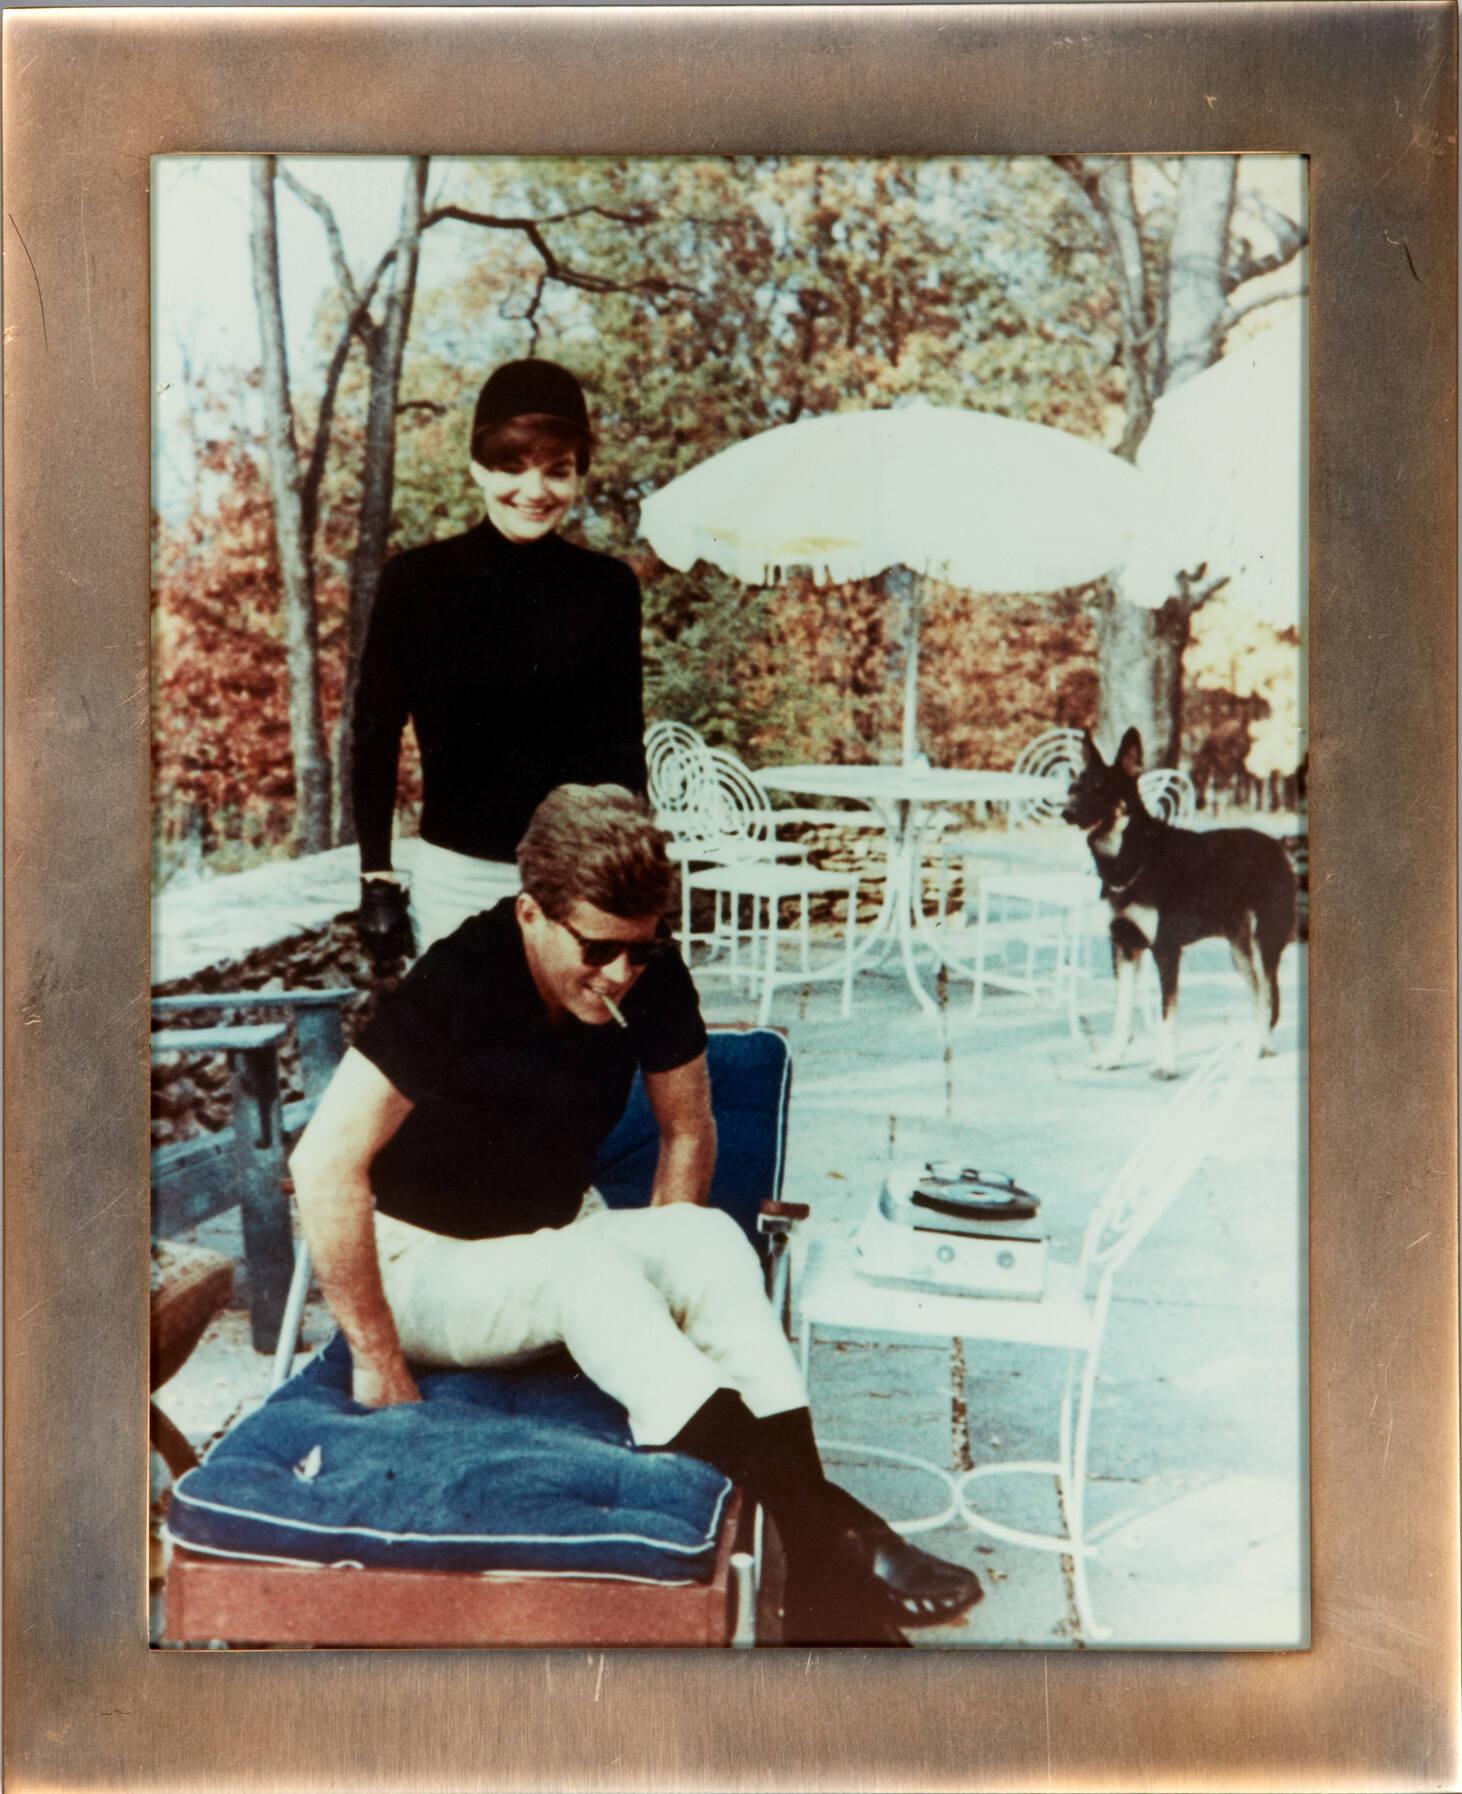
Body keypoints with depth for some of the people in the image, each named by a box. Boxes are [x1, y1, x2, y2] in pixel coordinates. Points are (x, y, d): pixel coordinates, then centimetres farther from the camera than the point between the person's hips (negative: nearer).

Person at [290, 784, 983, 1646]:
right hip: (428, 1267, -4)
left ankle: (820, 1574, -35)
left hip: (565, 1239, 5)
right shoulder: (458, 982, -25)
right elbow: (326, 1163, -30)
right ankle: (815, 1517, -40)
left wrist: (663, 1268, -6)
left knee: (712, 1237, -26)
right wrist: (378, 1361, -26)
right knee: (585, 1261, -35)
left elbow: (688, 1130, 4)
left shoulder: (653, 977, -10)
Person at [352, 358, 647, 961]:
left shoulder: (609, 588, 0)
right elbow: (376, 734, 3)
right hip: (456, 872, 0)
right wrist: (376, 878, 1)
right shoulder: (416, 580, -3)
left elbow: (622, 744, 7)